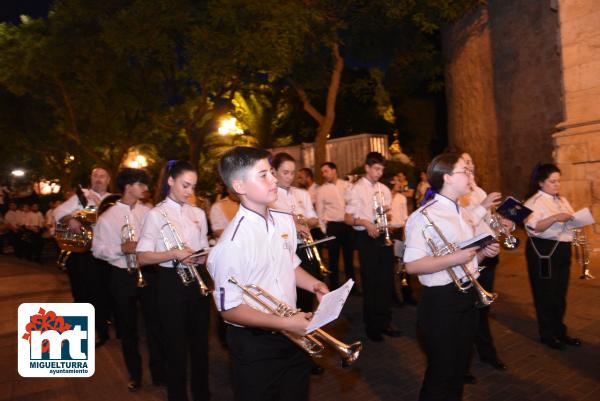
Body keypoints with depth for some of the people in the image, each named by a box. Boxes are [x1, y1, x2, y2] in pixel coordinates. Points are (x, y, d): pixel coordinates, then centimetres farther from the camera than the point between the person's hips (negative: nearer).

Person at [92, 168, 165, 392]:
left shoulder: (148, 212, 3)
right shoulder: (107, 217, -4)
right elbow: (97, 249, -6)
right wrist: (121, 249, -20)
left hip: (148, 273, 1)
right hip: (122, 276, -1)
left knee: (155, 324, 8)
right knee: (128, 328, 14)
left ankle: (158, 371, 27)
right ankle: (135, 375, 34)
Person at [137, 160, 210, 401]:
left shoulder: (198, 213, 7)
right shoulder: (156, 214, -7)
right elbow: (142, 257, -12)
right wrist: (174, 254, -24)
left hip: (197, 280, 5)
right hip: (171, 282, -5)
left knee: (200, 341, 16)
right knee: (176, 344, 7)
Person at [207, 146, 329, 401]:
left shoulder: (284, 221, -3)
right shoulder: (232, 243, -25)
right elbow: (229, 309, -21)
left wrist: (315, 285, -5)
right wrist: (284, 323, -25)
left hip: (293, 335, 7)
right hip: (255, 345, -6)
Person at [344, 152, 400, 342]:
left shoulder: (384, 189, 12)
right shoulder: (356, 189, -5)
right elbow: (348, 218, -8)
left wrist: (388, 213, -7)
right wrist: (365, 223, -24)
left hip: (384, 236, 5)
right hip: (367, 237, -5)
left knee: (386, 280, 10)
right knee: (370, 281, 4)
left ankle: (384, 322, 25)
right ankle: (371, 325, 19)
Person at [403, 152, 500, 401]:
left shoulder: (461, 213, 12)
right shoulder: (424, 216, -17)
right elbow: (411, 265, -23)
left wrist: (483, 252, 1)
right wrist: (454, 258, -28)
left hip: (467, 297, 9)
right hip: (441, 301, -9)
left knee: (460, 368, 22)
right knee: (441, 372, 6)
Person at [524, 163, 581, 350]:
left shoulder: (562, 200, 15)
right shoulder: (534, 202, -11)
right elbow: (533, 228, -23)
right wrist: (555, 218, -30)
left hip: (562, 250, 8)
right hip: (543, 252, -8)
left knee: (560, 294, 15)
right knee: (546, 294, 3)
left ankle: (559, 331, 30)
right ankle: (547, 334, 17)